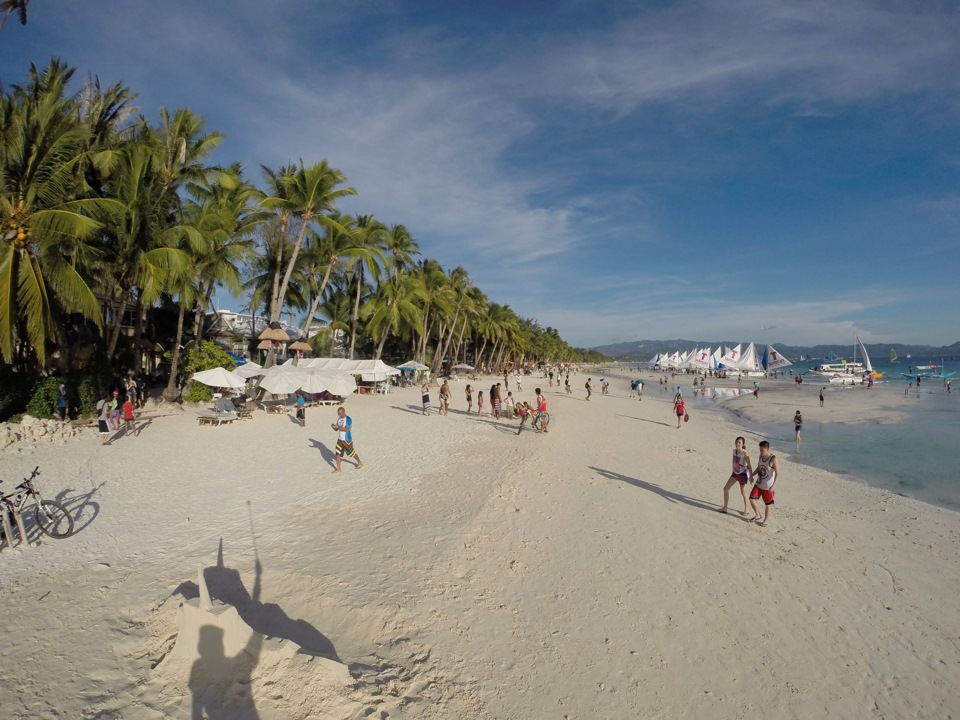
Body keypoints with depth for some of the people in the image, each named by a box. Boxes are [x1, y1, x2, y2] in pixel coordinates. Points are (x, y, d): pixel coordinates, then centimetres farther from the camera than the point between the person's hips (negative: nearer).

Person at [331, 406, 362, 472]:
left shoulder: (348, 419, -16)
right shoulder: (339, 419, 6)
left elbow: (346, 429, -24)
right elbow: (336, 429, 9)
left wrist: (337, 427, -29)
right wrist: (333, 426, -12)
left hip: (347, 440, -6)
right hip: (340, 439, 6)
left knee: (352, 453, 8)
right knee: (337, 454, -1)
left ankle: (360, 463, 31)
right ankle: (338, 469, 8)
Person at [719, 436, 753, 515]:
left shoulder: (745, 454, -24)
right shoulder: (734, 451, -4)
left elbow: (749, 466, -24)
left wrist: (751, 477, -28)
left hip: (742, 474, -6)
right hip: (735, 473, 7)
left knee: (743, 492, 10)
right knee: (725, 488, 5)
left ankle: (746, 509, 33)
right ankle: (725, 507, 19)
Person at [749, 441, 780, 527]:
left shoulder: (773, 459, -20)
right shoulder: (761, 456, 1)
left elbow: (777, 473, -23)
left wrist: (773, 486, -29)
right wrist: (752, 475, 2)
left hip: (768, 487, -6)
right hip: (758, 484, 6)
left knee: (768, 504, 9)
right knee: (752, 499, 3)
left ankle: (766, 520, 29)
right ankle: (757, 515, 27)